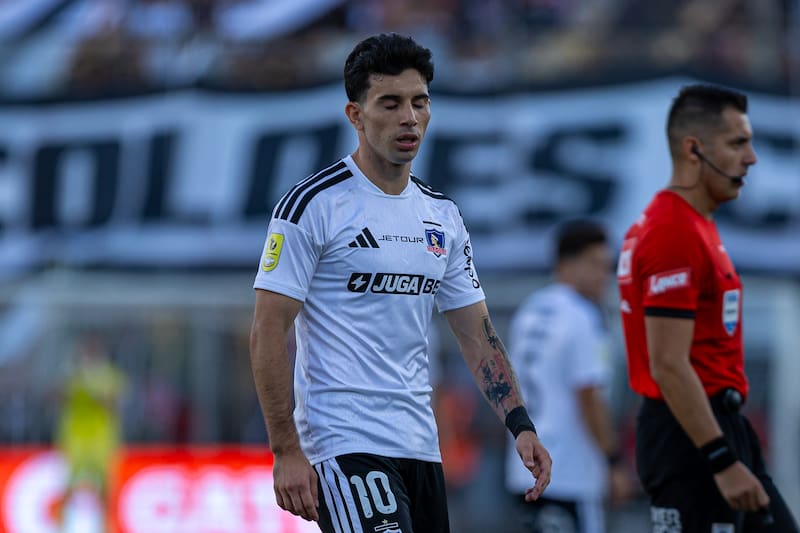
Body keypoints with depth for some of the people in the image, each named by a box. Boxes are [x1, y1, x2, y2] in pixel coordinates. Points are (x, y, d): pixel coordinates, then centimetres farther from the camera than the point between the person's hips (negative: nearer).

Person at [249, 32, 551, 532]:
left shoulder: (442, 215, 13)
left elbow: (477, 333, 17)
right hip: (345, 445, -7)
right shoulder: (314, 205, -8)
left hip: (420, 446, 7)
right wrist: (287, 452, -15)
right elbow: (268, 334, -10)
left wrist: (521, 425, 4)